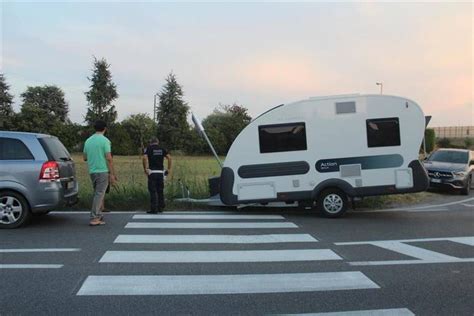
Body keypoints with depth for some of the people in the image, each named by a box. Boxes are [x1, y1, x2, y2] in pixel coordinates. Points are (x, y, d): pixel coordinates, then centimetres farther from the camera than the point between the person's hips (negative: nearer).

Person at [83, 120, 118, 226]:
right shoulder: (105, 140, -9)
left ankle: (99, 217, 15)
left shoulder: (88, 140, 11)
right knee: (99, 194, -4)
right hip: (103, 171, -6)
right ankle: (94, 218, -5)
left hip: (92, 171, 7)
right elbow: (109, 158, -14)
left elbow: (85, 158, 17)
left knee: (97, 194, 14)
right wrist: (112, 174, -11)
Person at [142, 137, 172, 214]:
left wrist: (145, 169, -11)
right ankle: (161, 207, 16)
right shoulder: (162, 149, 11)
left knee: (153, 191, -1)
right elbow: (169, 157, 0)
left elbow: (145, 158, -15)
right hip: (160, 172, 3)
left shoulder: (148, 148, 3)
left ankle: (154, 209, -2)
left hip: (152, 172, -3)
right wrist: (169, 169, 3)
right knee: (160, 191, 13)